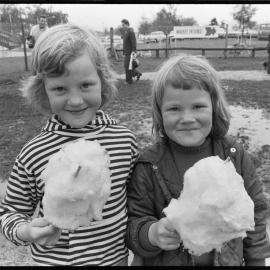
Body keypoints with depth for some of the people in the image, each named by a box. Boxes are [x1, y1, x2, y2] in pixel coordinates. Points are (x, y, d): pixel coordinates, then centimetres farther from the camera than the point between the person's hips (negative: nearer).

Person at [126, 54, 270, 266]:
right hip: (165, 261, -1)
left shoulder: (235, 155, -12)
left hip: (228, 259, 2)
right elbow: (134, 222, -13)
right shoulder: (149, 166, -18)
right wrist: (152, 234, -32)